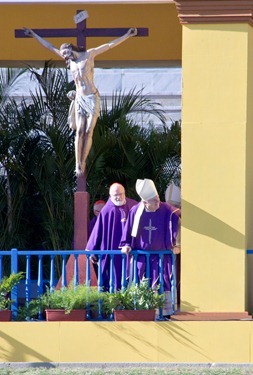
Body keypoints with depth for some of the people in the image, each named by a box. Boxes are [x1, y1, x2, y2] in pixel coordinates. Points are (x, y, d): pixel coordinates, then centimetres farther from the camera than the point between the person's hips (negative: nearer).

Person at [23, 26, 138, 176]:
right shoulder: (70, 60, 12)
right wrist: (34, 35, 24)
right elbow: (50, 46, 19)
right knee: (80, 132, -8)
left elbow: (110, 45, -1)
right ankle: (78, 165, -12)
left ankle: (83, 163, -4)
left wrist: (127, 35, -5)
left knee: (89, 132, -7)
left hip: (92, 98, -3)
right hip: (79, 99, 3)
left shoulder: (89, 54, 1)